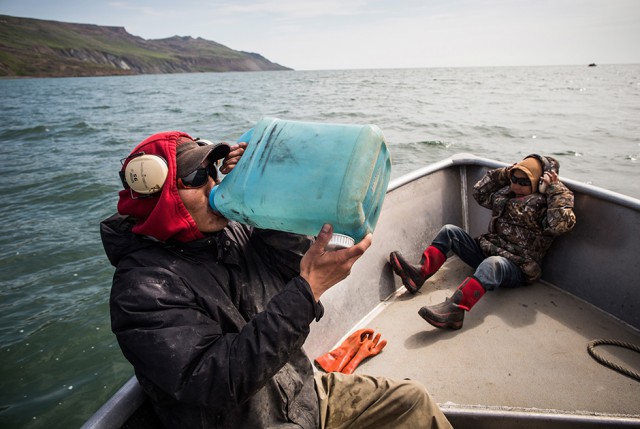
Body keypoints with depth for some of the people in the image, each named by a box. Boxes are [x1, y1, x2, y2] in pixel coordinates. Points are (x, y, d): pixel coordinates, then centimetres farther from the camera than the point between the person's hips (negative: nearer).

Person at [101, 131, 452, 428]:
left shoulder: (230, 232, -2)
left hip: (302, 393, 7)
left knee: (412, 400, 7)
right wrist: (306, 290, -36)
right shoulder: (144, 287, -22)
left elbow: (300, 261, -3)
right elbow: (217, 383, -30)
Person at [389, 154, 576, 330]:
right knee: (450, 231, -2)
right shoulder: (506, 193, 14)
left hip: (516, 268, -7)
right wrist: (505, 173, 15)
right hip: (487, 252, 8)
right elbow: (480, 192, 23)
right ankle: (420, 273, -20)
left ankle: (454, 310, -62)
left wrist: (556, 188, -17)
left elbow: (562, 223, -27)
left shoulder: (546, 206, -6)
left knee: (493, 263, -42)